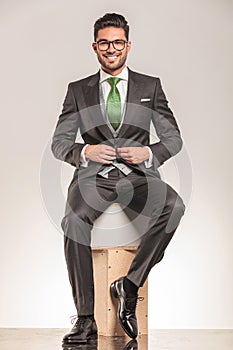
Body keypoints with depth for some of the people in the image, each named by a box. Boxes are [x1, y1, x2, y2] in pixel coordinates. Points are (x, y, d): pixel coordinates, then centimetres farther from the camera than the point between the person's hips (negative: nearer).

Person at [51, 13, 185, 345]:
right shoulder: (78, 90, 15)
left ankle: (130, 283, -19)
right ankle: (86, 317, -22)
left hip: (138, 174, 0)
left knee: (174, 205, -33)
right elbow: (59, 142, 11)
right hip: (93, 176, 0)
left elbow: (174, 138, 12)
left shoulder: (151, 86, 14)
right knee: (73, 220, -33)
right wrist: (85, 151, -10)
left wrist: (148, 153, -9)